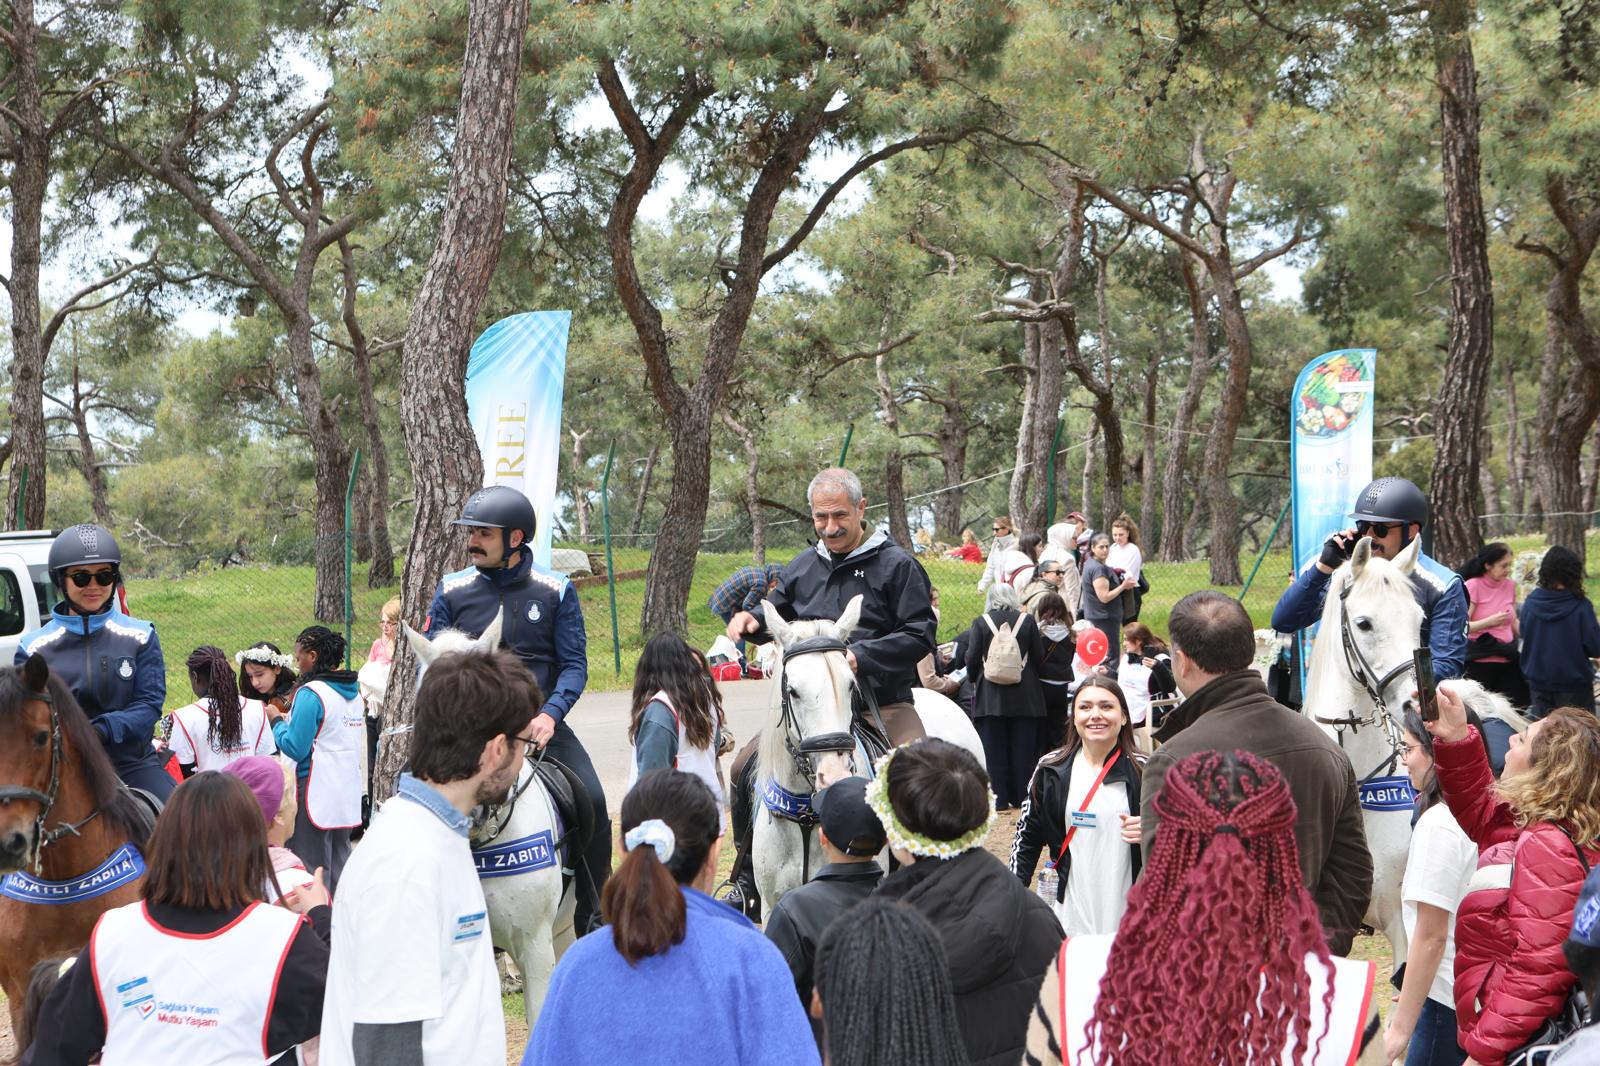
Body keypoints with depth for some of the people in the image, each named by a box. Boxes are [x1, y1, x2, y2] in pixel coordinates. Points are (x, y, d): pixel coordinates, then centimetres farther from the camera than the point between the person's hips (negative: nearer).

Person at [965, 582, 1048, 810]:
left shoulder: (981, 622, -4)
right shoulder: (1027, 621, -1)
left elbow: (972, 658, -5)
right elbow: (1038, 655, 1)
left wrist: (974, 678, 14)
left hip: (991, 697, -1)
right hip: (1024, 697, 1)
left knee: (994, 749, 4)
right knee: (1023, 748, 7)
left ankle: (1000, 800, 2)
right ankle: (1022, 798, 8)